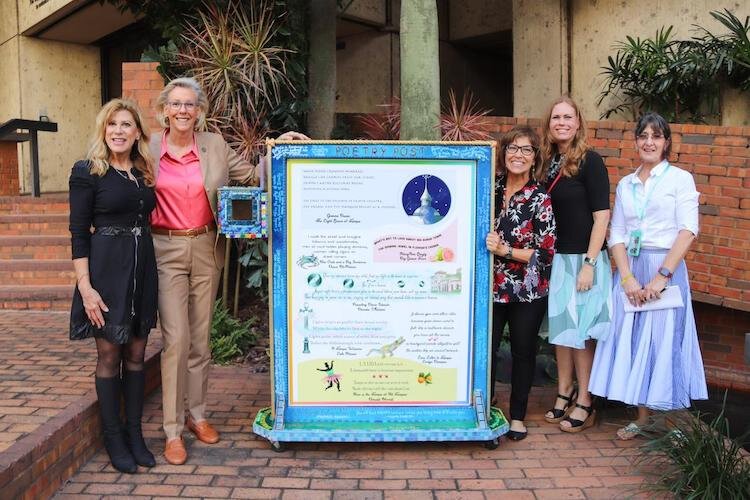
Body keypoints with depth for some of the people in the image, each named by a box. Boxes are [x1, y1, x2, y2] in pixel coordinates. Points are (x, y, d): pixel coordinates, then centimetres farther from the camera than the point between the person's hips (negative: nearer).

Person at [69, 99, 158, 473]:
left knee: (136, 354, 11)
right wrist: (85, 287, -15)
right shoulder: (88, 172, -5)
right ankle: (114, 439, 16)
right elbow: (79, 233, -8)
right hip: (106, 269, -5)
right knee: (109, 355, 3)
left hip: (143, 268, 5)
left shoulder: (144, 173, 10)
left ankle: (134, 434, 21)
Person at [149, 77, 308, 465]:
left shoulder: (215, 146, 3)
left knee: (201, 338, 12)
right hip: (166, 250, -2)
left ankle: (197, 415, 28)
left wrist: (278, 146, 1)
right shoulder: (149, 148, -1)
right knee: (176, 339, -6)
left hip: (206, 249, 2)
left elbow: (252, 177, 10)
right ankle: (172, 430, 6)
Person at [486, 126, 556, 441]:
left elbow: (546, 253, -11)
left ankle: (517, 415, 27)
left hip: (528, 292, -2)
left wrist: (505, 250, -17)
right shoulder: (492, 188, 1)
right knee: (486, 347, 5)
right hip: (491, 286, 2)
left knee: (523, 352, 10)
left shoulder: (540, 200, -8)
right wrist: (484, 241, -4)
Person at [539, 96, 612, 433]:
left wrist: (589, 263, -16)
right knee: (559, 327, 13)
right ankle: (564, 393, 28)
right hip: (556, 257, 6)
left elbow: (602, 216, -12)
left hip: (583, 258, -6)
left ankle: (584, 404, 15)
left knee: (581, 331, 2)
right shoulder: (549, 162, 8)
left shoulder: (590, 161, -9)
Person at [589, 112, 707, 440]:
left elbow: (688, 231, -8)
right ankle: (640, 417, 18)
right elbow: (616, 235, 6)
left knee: (659, 339, 0)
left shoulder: (680, 179, 1)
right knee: (629, 339, 5)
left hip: (665, 268, -4)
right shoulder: (625, 185, 13)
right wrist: (627, 277, -8)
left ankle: (645, 417, 12)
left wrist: (662, 275, -17)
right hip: (629, 269, 4)